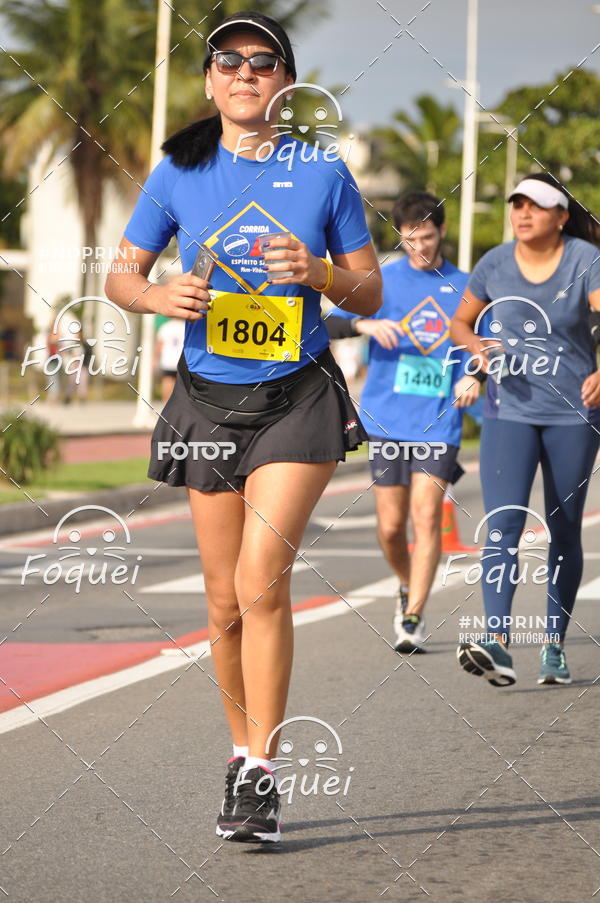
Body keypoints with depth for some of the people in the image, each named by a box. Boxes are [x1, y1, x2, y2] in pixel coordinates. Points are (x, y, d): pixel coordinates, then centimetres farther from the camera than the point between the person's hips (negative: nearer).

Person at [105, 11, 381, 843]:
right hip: (209, 400, 2)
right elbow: (120, 277, 7)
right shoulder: (178, 174, 2)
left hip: (299, 398, -2)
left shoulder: (323, 174, 0)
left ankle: (260, 776, -12)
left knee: (262, 581, -16)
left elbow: (370, 295, 5)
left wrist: (319, 273, -16)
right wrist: (164, 296, -15)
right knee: (227, 602, 6)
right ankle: (244, 752, 25)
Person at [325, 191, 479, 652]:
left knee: (427, 515, -13)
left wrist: (473, 377, -8)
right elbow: (329, 324, 0)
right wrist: (364, 324, -22)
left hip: (439, 422, 0)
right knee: (391, 525, 2)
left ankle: (413, 618, -10)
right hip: (387, 420, 0)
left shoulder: (464, 287, 9)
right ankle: (408, 589, 31)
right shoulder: (383, 280, 6)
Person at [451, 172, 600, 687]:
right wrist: (476, 345, -7)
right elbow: (460, 321, 16)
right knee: (503, 524, -16)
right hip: (510, 409, 1)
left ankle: (554, 645, 20)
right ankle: (497, 642, -26)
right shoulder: (495, 264, 3)